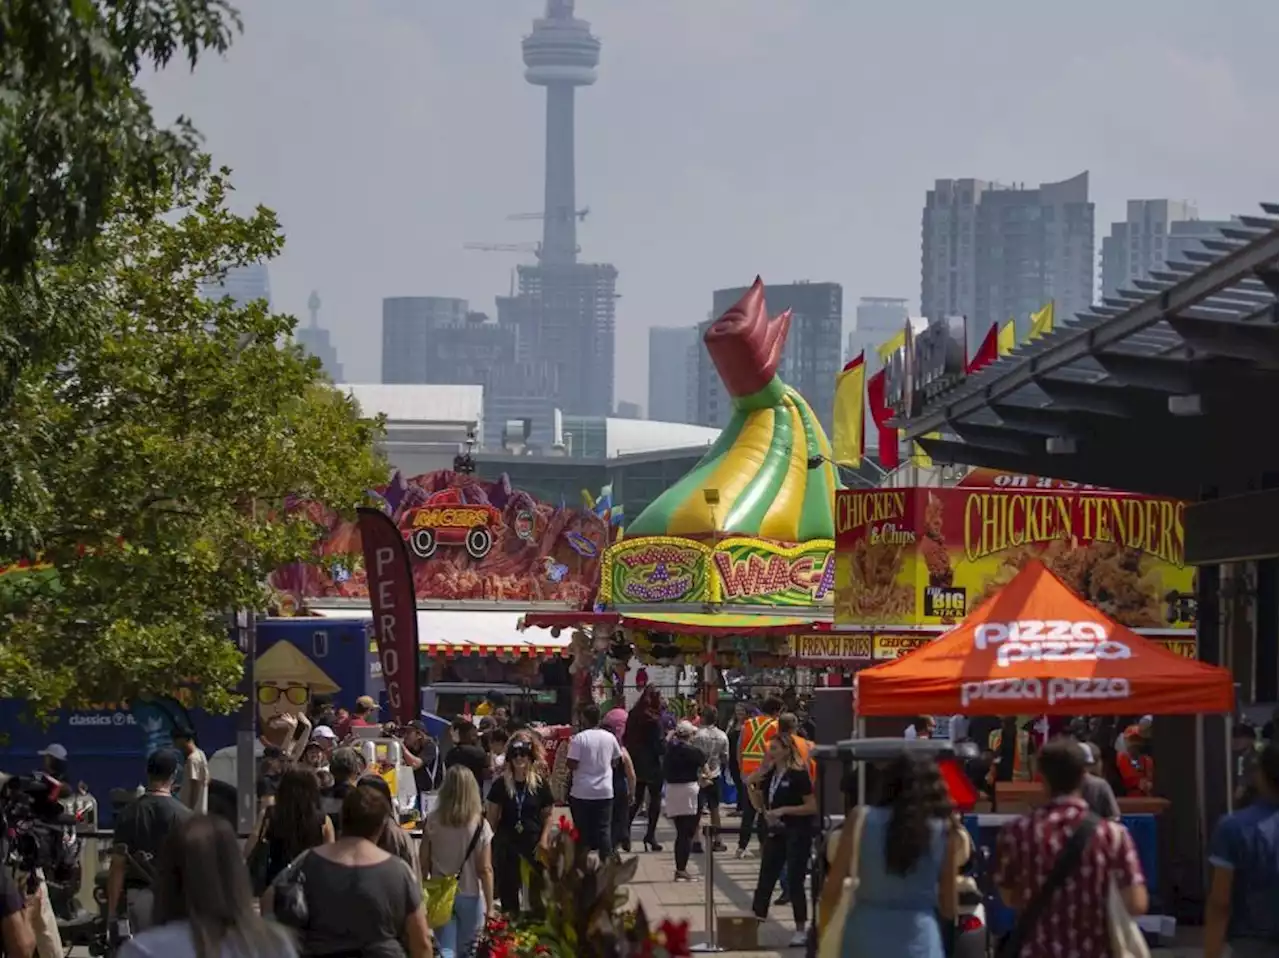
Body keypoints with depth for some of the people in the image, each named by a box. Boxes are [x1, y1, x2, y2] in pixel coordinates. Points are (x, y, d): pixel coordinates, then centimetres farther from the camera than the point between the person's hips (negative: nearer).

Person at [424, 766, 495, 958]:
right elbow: (485, 870, -11)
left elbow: (424, 865, -1)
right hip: (470, 896, -1)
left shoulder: (432, 822, -8)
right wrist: (490, 906, -3)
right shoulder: (479, 826, -13)